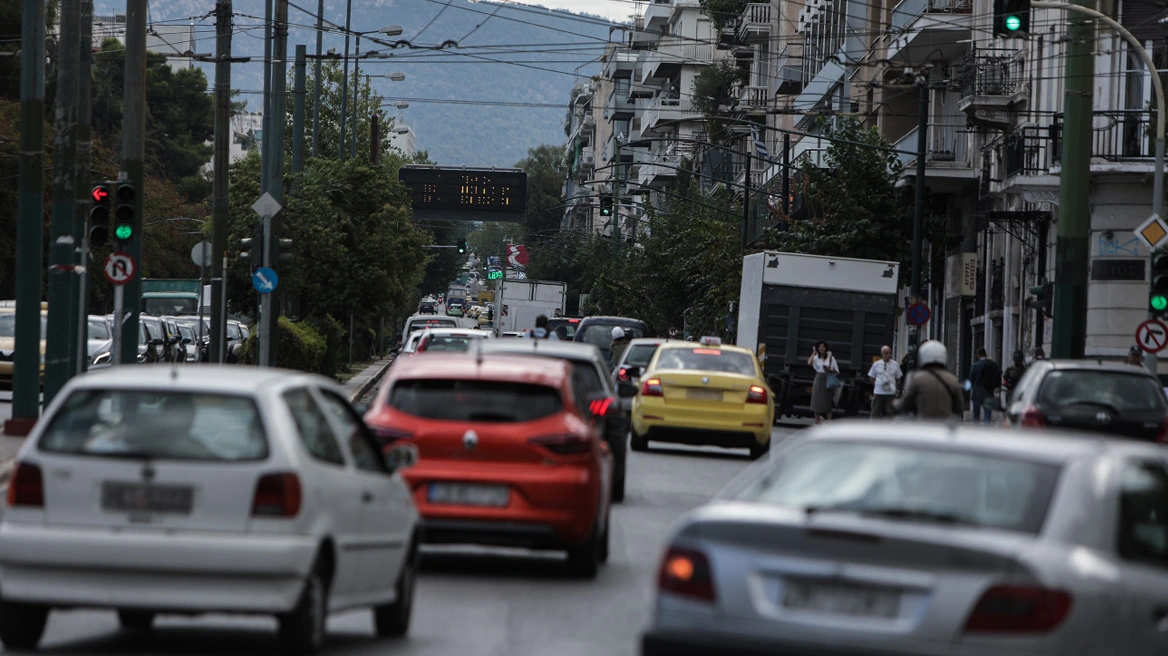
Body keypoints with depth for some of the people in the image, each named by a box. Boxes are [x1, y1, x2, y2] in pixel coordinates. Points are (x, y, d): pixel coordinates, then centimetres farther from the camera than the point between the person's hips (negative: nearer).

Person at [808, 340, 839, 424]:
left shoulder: (830, 357, 3)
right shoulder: (816, 358, 5)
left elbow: (836, 370, 5)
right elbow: (809, 362, -16)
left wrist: (830, 370, -15)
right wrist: (814, 352, -9)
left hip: (828, 380, -2)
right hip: (819, 379, 2)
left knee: (827, 401, -4)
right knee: (817, 401, 0)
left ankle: (829, 421, -4)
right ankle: (817, 421, 6)